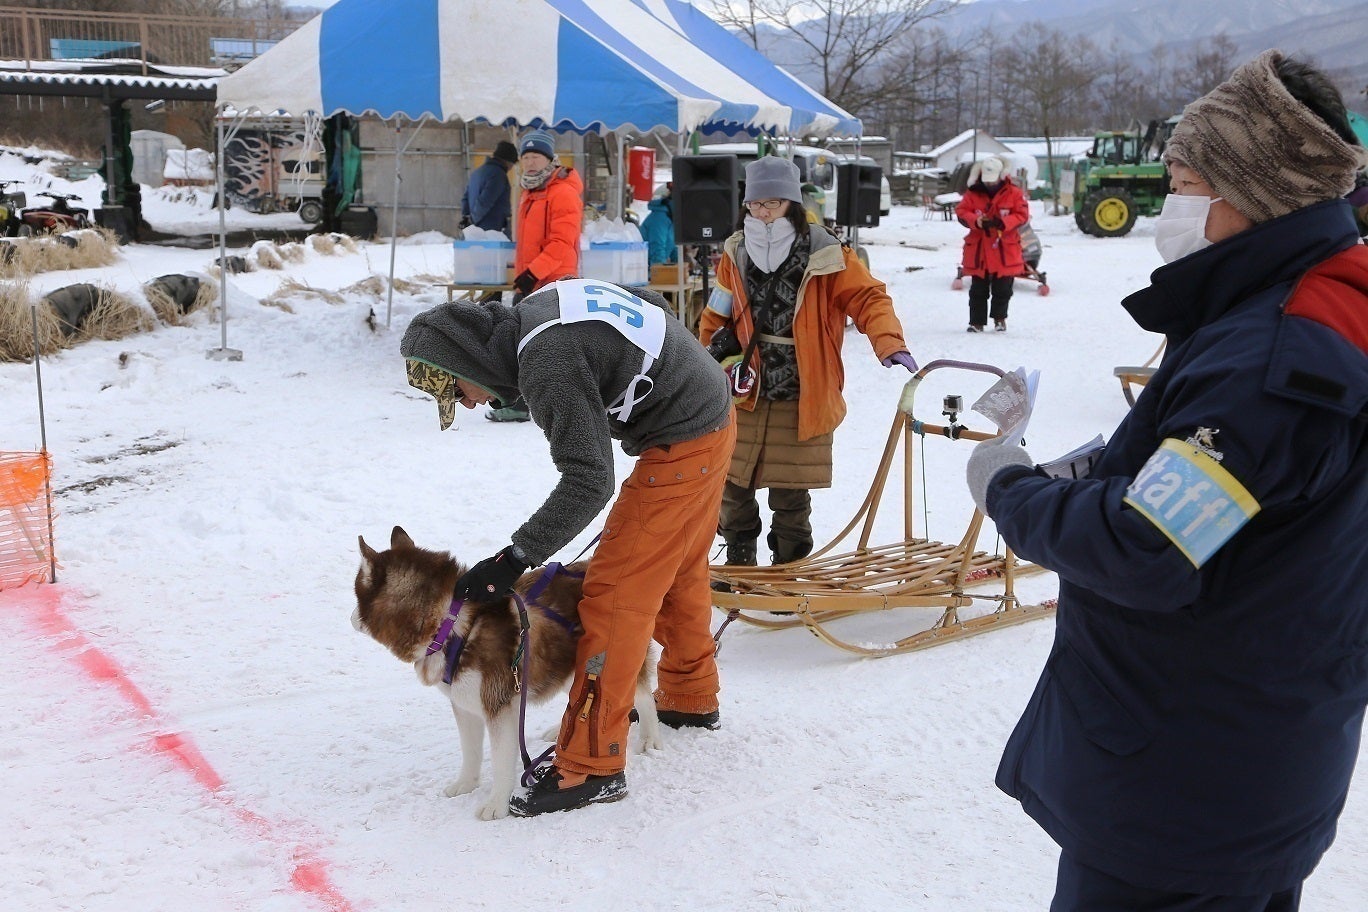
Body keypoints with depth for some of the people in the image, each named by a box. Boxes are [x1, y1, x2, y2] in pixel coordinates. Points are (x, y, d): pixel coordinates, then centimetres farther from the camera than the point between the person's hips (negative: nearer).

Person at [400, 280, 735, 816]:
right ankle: (691, 700, 43)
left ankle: (592, 766, -3)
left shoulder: (547, 365, -24)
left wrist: (515, 558, -23)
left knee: (615, 592, -8)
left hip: (681, 444, -10)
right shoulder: (537, 309, 4)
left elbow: (588, 481, -27)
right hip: (713, 416, 10)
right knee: (680, 572, 24)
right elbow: (650, 302, 16)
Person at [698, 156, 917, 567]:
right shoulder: (736, 254, 3)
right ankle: (738, 561, 29)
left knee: (790, 494, 4)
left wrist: (889, 344, -28)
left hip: (800, 400, -3)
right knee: (733, 486, 9)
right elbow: (717, 316, 16)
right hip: (743, 394, 3)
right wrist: (715, 351, 9)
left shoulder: (824, 255, -9)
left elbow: (868, 298, -13)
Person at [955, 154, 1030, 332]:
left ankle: (999, 318, 23)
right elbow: (961, 212, -5)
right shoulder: (973, 193, 0)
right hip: (978, 249, 1)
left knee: (1003, 289, 6)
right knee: (978, 290, 7)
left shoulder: (1014, 193, -2)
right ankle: (977, 321, 14)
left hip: (1005, 250, -1)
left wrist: (1003, 223, -22)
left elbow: (1022, 215, -6)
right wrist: (977, 221, -24)